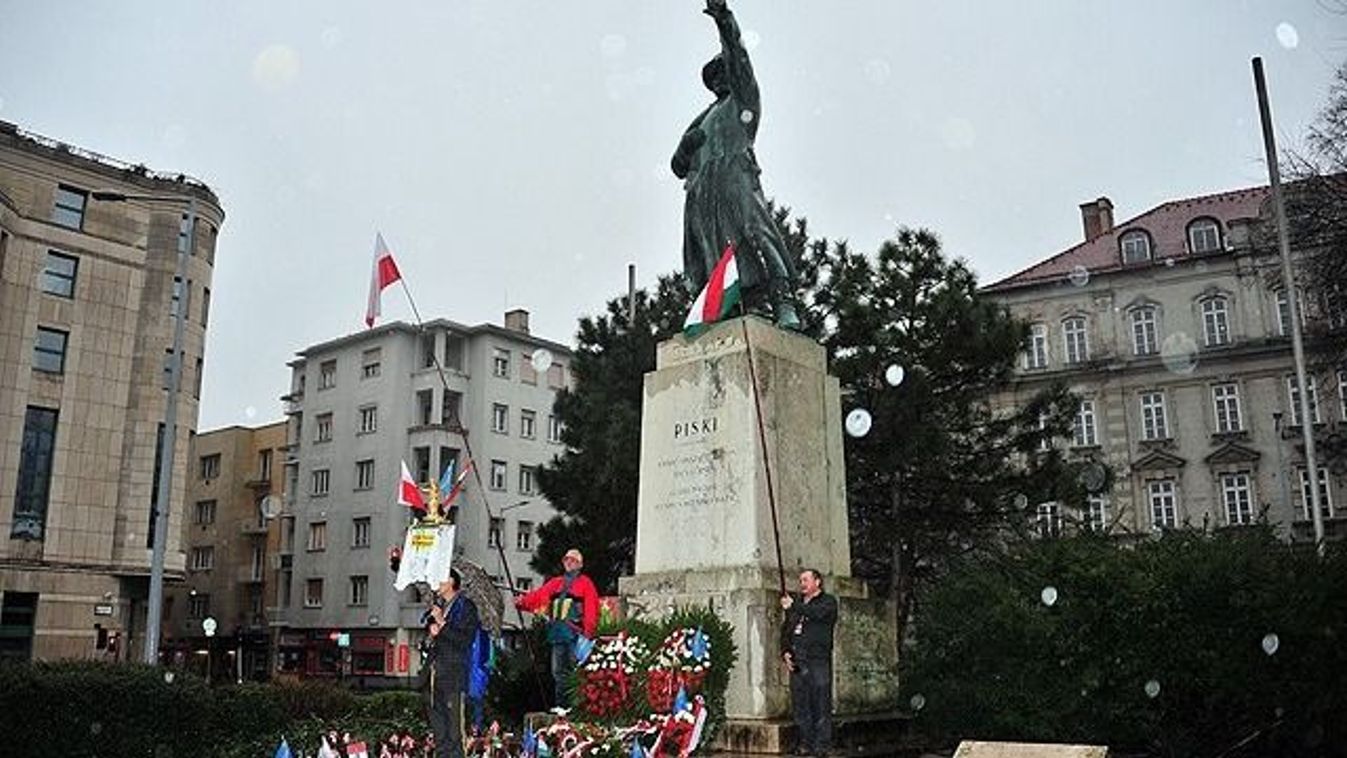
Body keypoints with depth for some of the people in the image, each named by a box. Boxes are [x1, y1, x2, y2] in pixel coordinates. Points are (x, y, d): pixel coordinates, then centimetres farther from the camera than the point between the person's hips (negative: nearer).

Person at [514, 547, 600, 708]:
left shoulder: (586, 583, 4)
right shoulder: (555, 583, 20)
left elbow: (591, 610, -5)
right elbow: (538, 595, 8)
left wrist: (588, 633, -16)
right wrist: (522, 601, -11)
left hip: (575, 634, -5)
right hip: (557, 633, 5)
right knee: (558, 671, 8)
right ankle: (560, 705, 15)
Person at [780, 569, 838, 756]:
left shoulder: (828, 602, 5)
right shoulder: (796, 605, 23)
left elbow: (817, 614, -17)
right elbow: (785, 630, 22)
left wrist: (794, 607, -11)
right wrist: (785, 651, 7)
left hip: (818, 659, -6)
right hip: (797, 662, 6)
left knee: (821, 704, -7)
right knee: (800, 704, 4)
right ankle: (806, 743, 10)